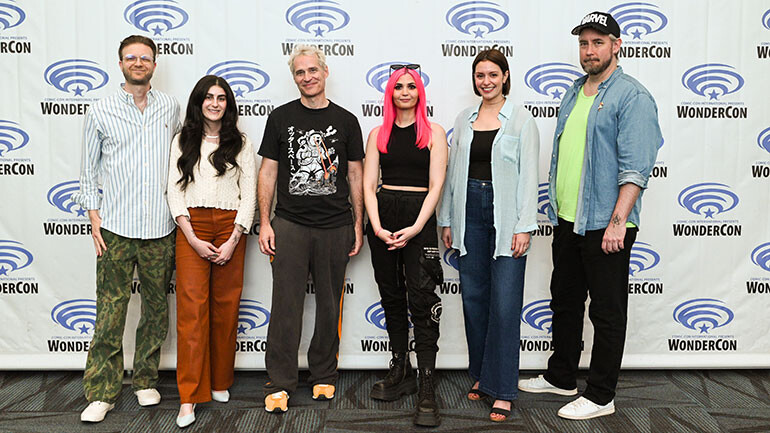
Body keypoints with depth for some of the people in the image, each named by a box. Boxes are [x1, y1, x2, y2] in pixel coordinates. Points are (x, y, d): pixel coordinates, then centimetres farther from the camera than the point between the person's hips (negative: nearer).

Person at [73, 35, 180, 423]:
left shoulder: (171, 107, 8)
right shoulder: (100, 112, 4)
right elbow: (88, 170, 8)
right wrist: (94, 217, 0)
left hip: (161, 230, 2)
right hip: (116, 230, -2)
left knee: (156, 309, 10)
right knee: (110, 312, -1)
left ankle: (145, 381, 25)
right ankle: (101, 393, 10)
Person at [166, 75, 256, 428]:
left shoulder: (240, 144, 9)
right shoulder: (183, 141, 10)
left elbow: (249, 195, 4)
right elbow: (174, 191, 4)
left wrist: (233, 241, -7)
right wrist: (193, 239, -8)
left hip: (230, 227, 1)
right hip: (191, 228, 0)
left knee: (225, 307, 5)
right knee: (191, 307, -7)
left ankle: (220, 383, 22)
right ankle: (189, 398, -2)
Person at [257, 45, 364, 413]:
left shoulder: (346, 121, 8)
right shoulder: (281, 118, 6)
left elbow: (355, 176, 9)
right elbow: (268, 172, 6)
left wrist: (358, 224, 4)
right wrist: (264, 222, -2)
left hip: (335, 227, 1)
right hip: (290, 224, -1)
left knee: (330, 306, 9)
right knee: (286, 305, -1)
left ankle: (324, 376, 24)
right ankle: (280, 384, 10)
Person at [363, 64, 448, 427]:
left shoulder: (434, 133, 3)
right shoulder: (378, 134, 11)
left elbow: (435, 186, -4)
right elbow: (368, 185, 5)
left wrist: (416, 227, -16)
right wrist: (376, 226, -10)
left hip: (419, 217, -3)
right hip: (382, 216, 4)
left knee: (422, 300, -9)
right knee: (391, 296, 10)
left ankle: (426, 389, -6)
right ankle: (400, 372, 24)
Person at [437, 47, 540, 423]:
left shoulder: (521, 119, 0)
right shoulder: (464, 119, 12)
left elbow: (528, 175, -5)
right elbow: (453, 171, 13)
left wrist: (524, 227, -10)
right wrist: (447, 220, 9)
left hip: (505, 215, -4)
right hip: (470, 212, 4)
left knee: (505, 303, -4)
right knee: (473, 297, 9)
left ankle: (502, 390, 6)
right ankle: (480, 375, 25)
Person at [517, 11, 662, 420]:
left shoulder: (632, 96, -10)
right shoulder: (573, 93, 14)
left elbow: (636, 167, -17)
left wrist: (618, 222, -23)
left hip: (604, 224, -8)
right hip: (567, 219, 8)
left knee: (607, 311, 4)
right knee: (564, 301, 18)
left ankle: (600, 396, 16)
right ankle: (560, 376, 34)